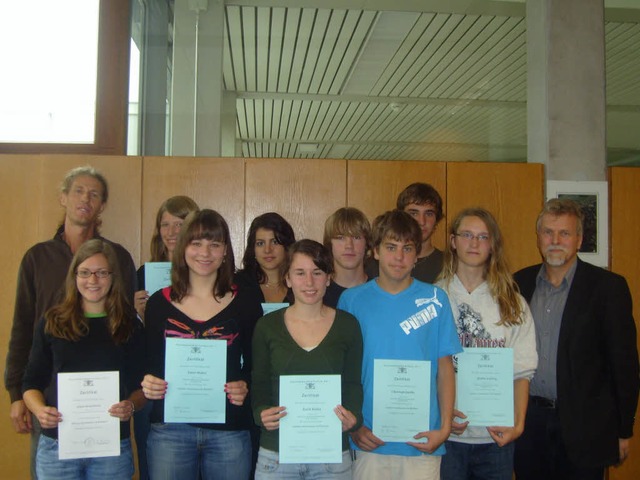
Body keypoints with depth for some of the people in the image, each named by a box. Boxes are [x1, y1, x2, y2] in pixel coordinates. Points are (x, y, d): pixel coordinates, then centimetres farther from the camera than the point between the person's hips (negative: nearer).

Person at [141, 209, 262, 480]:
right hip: (169, 429, 1)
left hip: (229, 432, 0)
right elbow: (149, 364, 9)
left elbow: (254, 365, 5)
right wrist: (147, 383, -11)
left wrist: (244, 387, -15)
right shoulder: (159, 303, 4)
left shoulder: (245, 304, 1)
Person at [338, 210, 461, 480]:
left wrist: (445, 428, -4)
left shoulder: (435, 299, 1)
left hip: (423, 443, 0)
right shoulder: (351, 300, 0)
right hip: (369, 442, 0)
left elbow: (445, 368, 3)